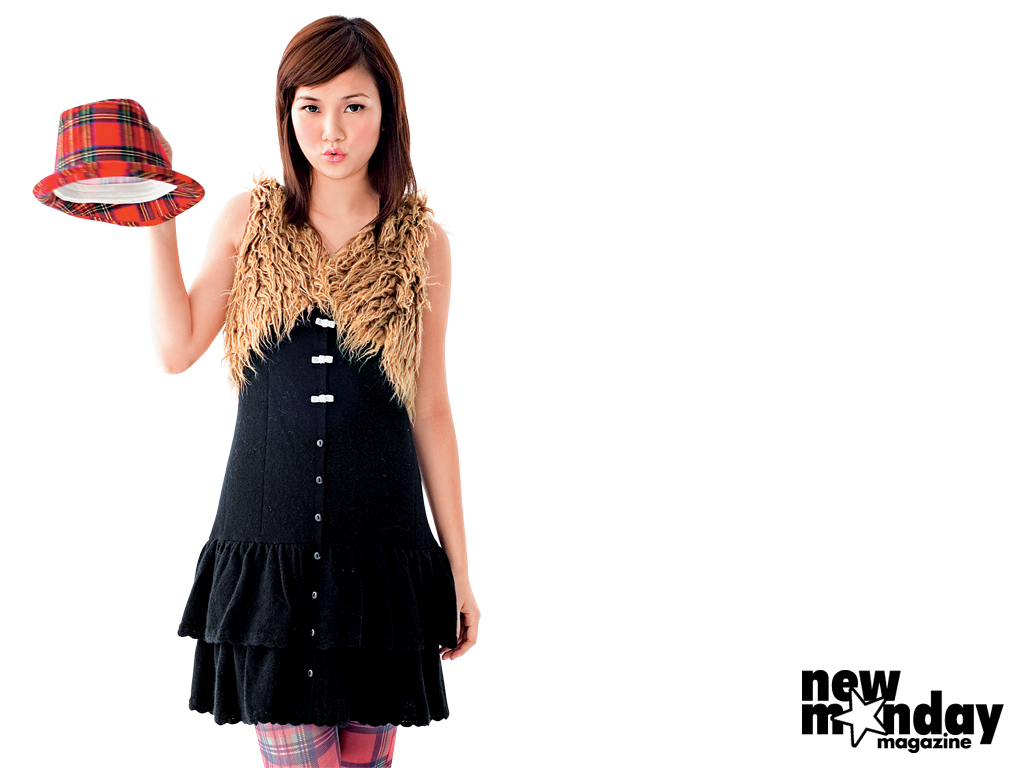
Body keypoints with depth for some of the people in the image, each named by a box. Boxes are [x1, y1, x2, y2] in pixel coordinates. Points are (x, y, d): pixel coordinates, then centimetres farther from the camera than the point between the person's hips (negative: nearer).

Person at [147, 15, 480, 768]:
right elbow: (177, 348, -3)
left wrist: (459, 569, 5)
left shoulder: (422, 242, 3)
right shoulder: (249, 219, 5)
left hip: (381, 542, 0)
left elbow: (431, 409, 5)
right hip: (270, 536, 0)